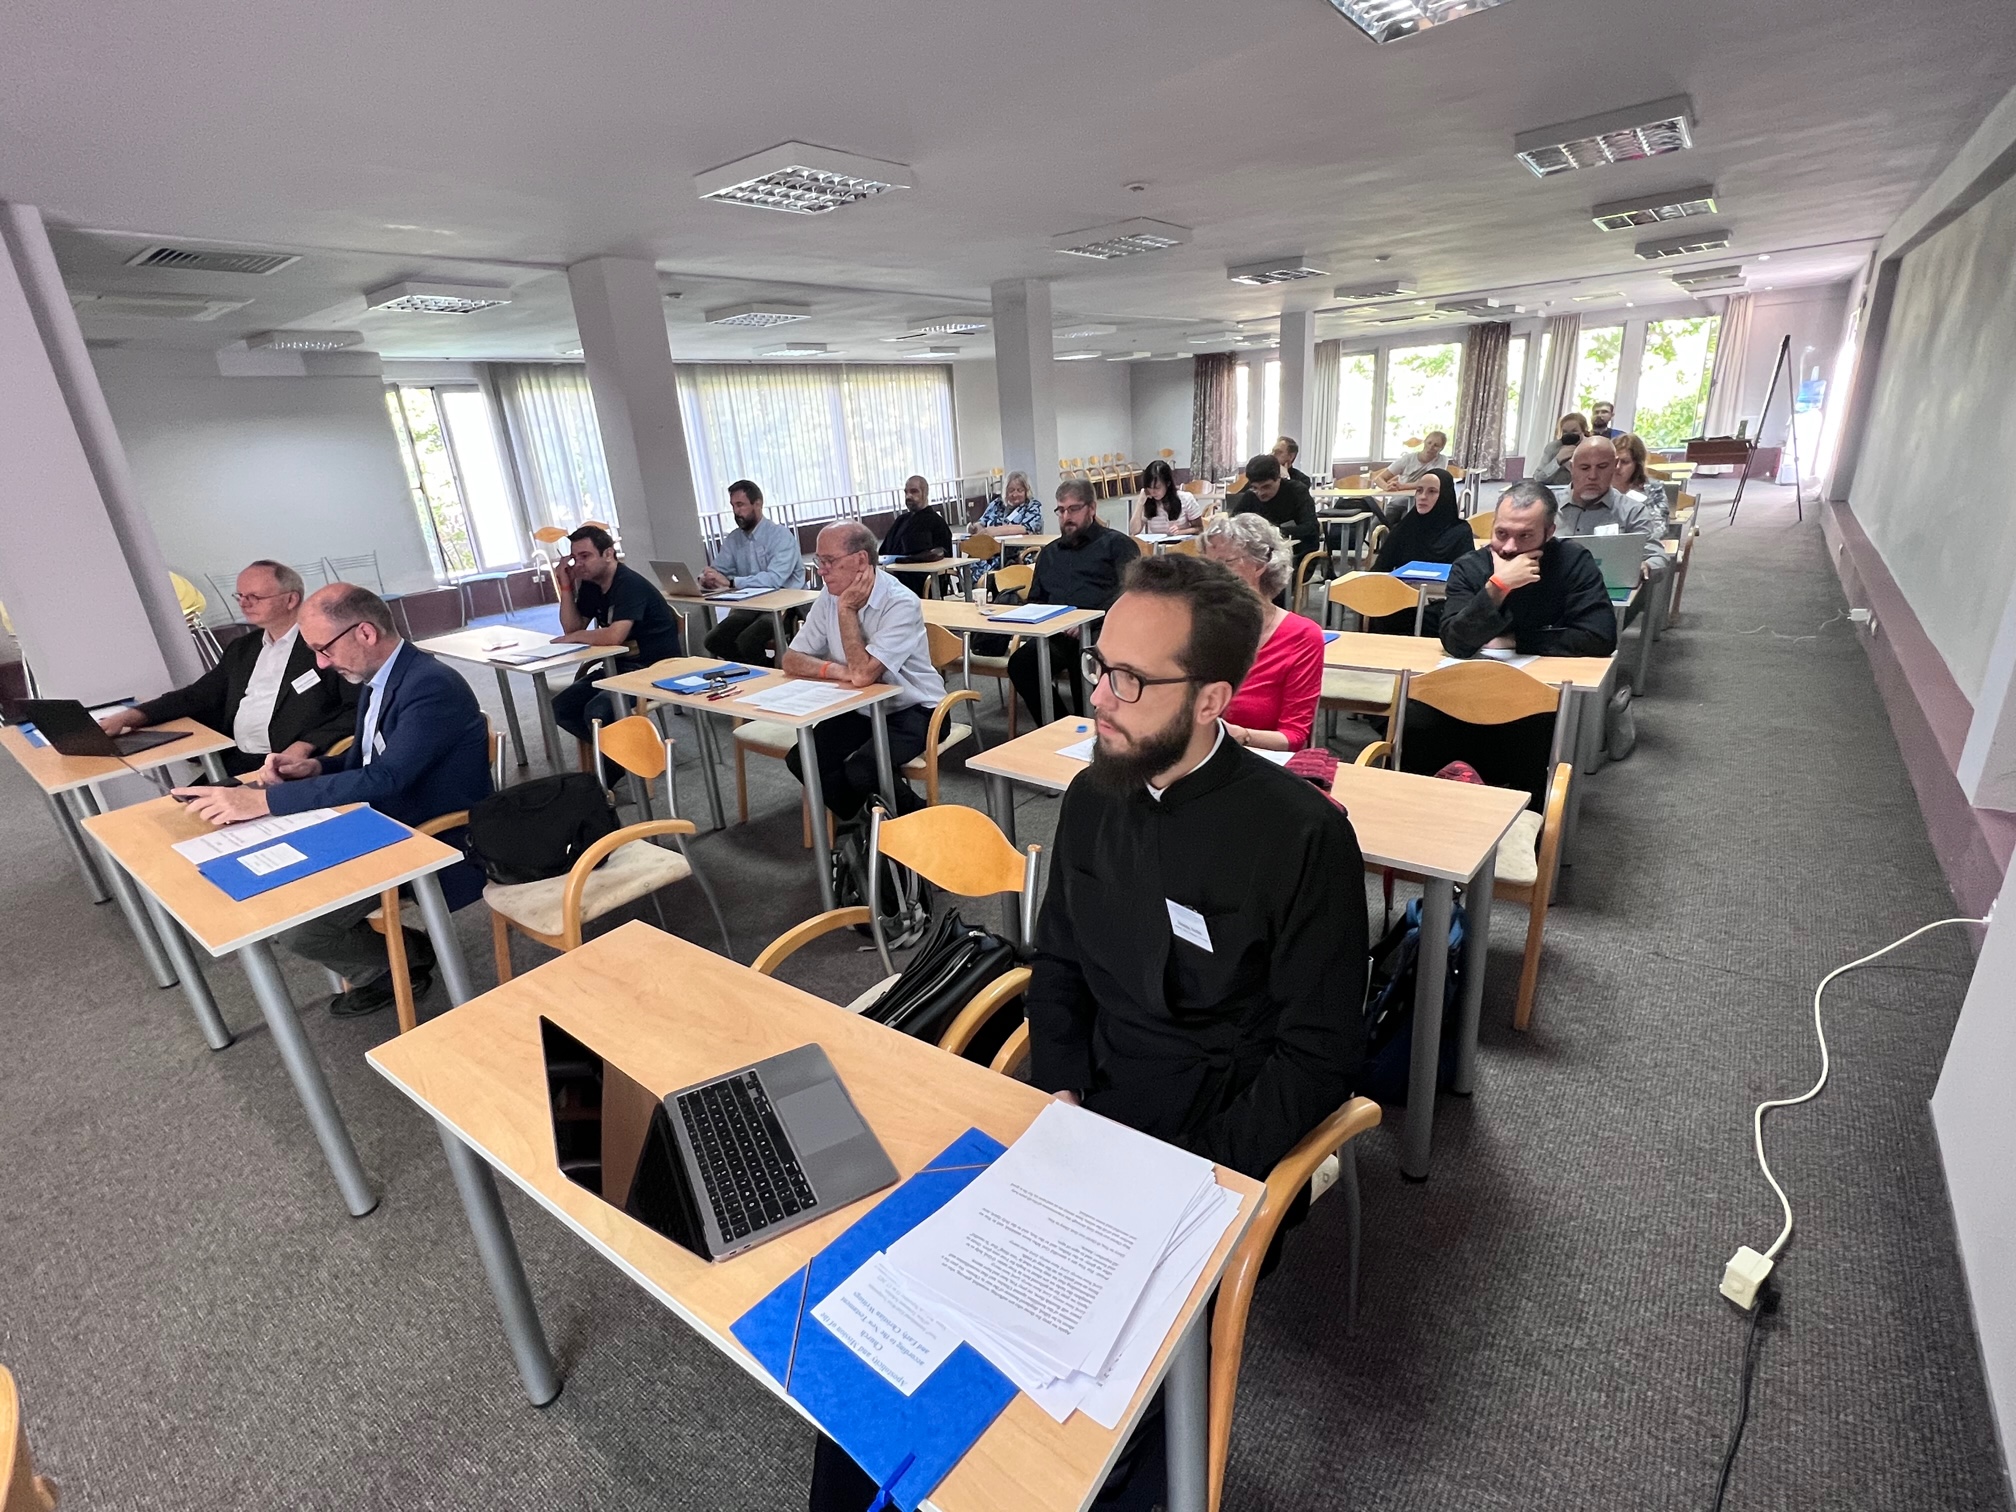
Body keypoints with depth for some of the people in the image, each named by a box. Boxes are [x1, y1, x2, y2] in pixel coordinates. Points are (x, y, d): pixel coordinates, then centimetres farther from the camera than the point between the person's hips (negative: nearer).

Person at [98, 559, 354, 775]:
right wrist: (127, 717, 7)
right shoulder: (240, 649, 21)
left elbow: (360, 710, -13)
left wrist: (305, 746, -21)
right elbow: (197, 696, 21)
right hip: (235, 765, 7)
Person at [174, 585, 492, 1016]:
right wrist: (313, 766, -3)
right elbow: (364, 759, 18)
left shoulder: (432, 687, -25)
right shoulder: (378, 678, 5)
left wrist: (263, 800, -31)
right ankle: (387, 959, 20)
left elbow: (382, 780, -33)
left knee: (296, 925, -14)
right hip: (384, 830, 10)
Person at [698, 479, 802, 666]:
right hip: (748, 606, 7)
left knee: (747, 641, -29)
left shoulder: (781, 536, -13)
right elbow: (717, 570, 7)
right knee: (713, 640, -13)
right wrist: (706, 578, -19)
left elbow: (775, 578, -26)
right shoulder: (732, 539, 9)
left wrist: (730, 582, -31)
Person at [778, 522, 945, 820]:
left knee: (860, 771, -28)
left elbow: (862, 674, -30)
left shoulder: (901, 603, -23)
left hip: (912, 710, -7)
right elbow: (791, 660, -1)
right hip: (860, 709, 7)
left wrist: (847, 610, -21)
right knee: (801, 759, -12)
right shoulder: (829, 598, -1)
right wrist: (837, 670, -21)